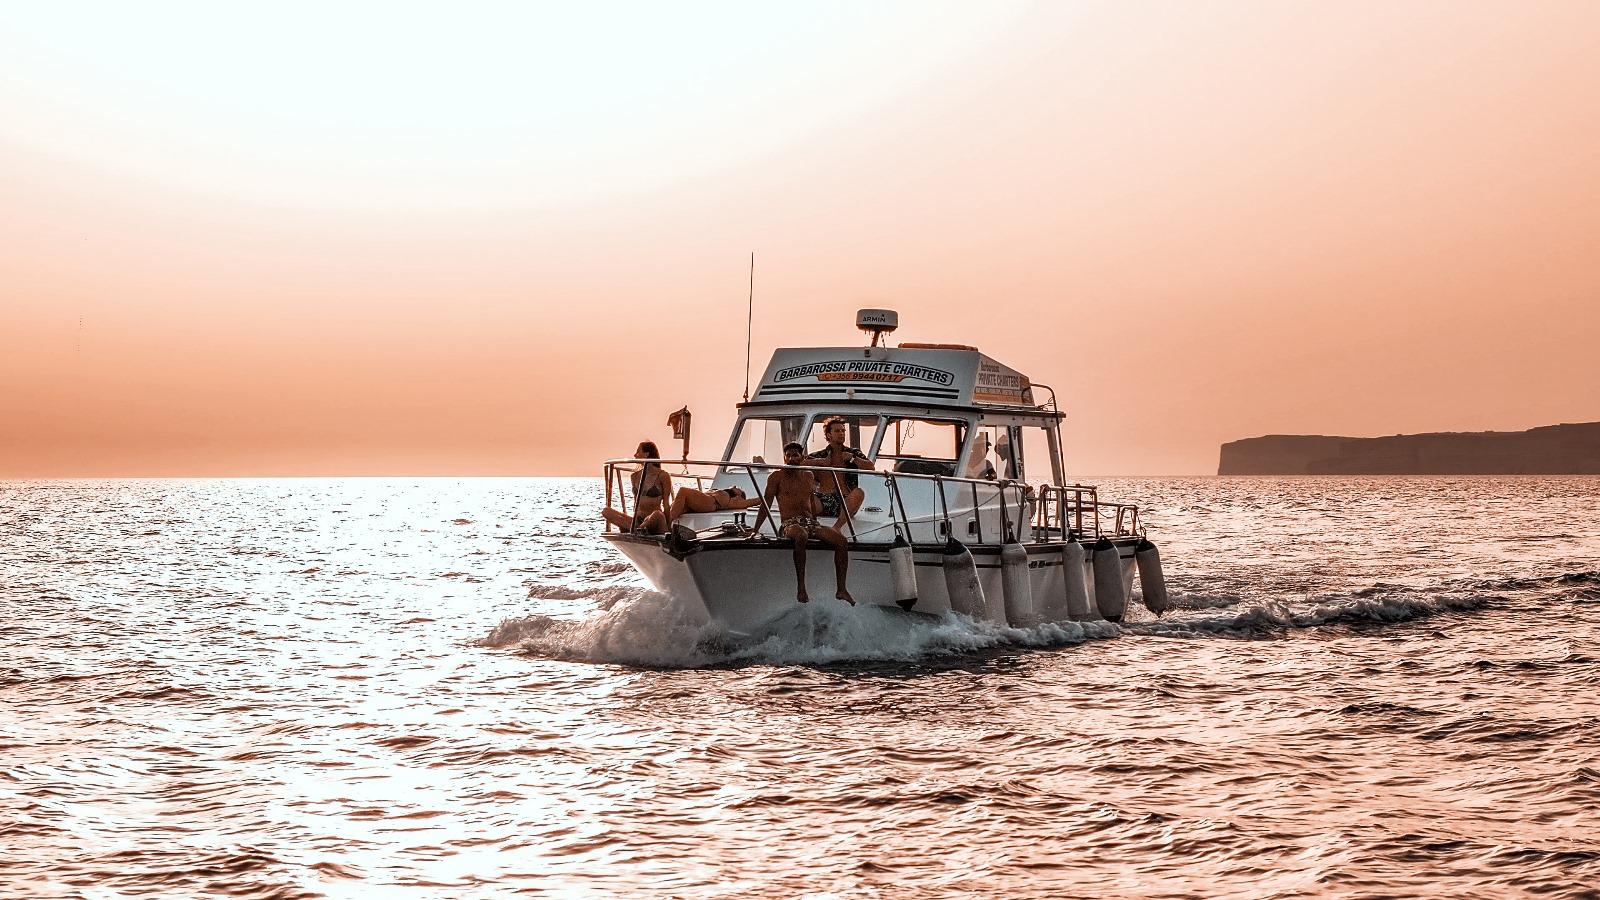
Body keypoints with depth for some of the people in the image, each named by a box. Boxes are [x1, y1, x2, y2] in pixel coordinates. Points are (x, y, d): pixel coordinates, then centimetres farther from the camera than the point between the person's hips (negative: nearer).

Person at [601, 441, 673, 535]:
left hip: (656, 525, -6)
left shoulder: (663, 476, -3)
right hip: (638, 521, 6)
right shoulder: (635, 476, 14)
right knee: (606, 511, -15)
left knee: (657, 514, -43)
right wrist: (634, 521, 8)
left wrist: (668, 526, -6)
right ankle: (637, 528, -33)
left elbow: (666, 505, -3)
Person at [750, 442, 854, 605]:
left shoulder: (809, 476, 19)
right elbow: (766, 505, 4)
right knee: (801, 535, -42)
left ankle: (841, 589, -19)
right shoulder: (777, 477, 6)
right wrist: (755, 530, -2)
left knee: (841, 540, -19)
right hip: (789, 523, -5)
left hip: (810, 522, 5)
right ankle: (801, 589, -41)